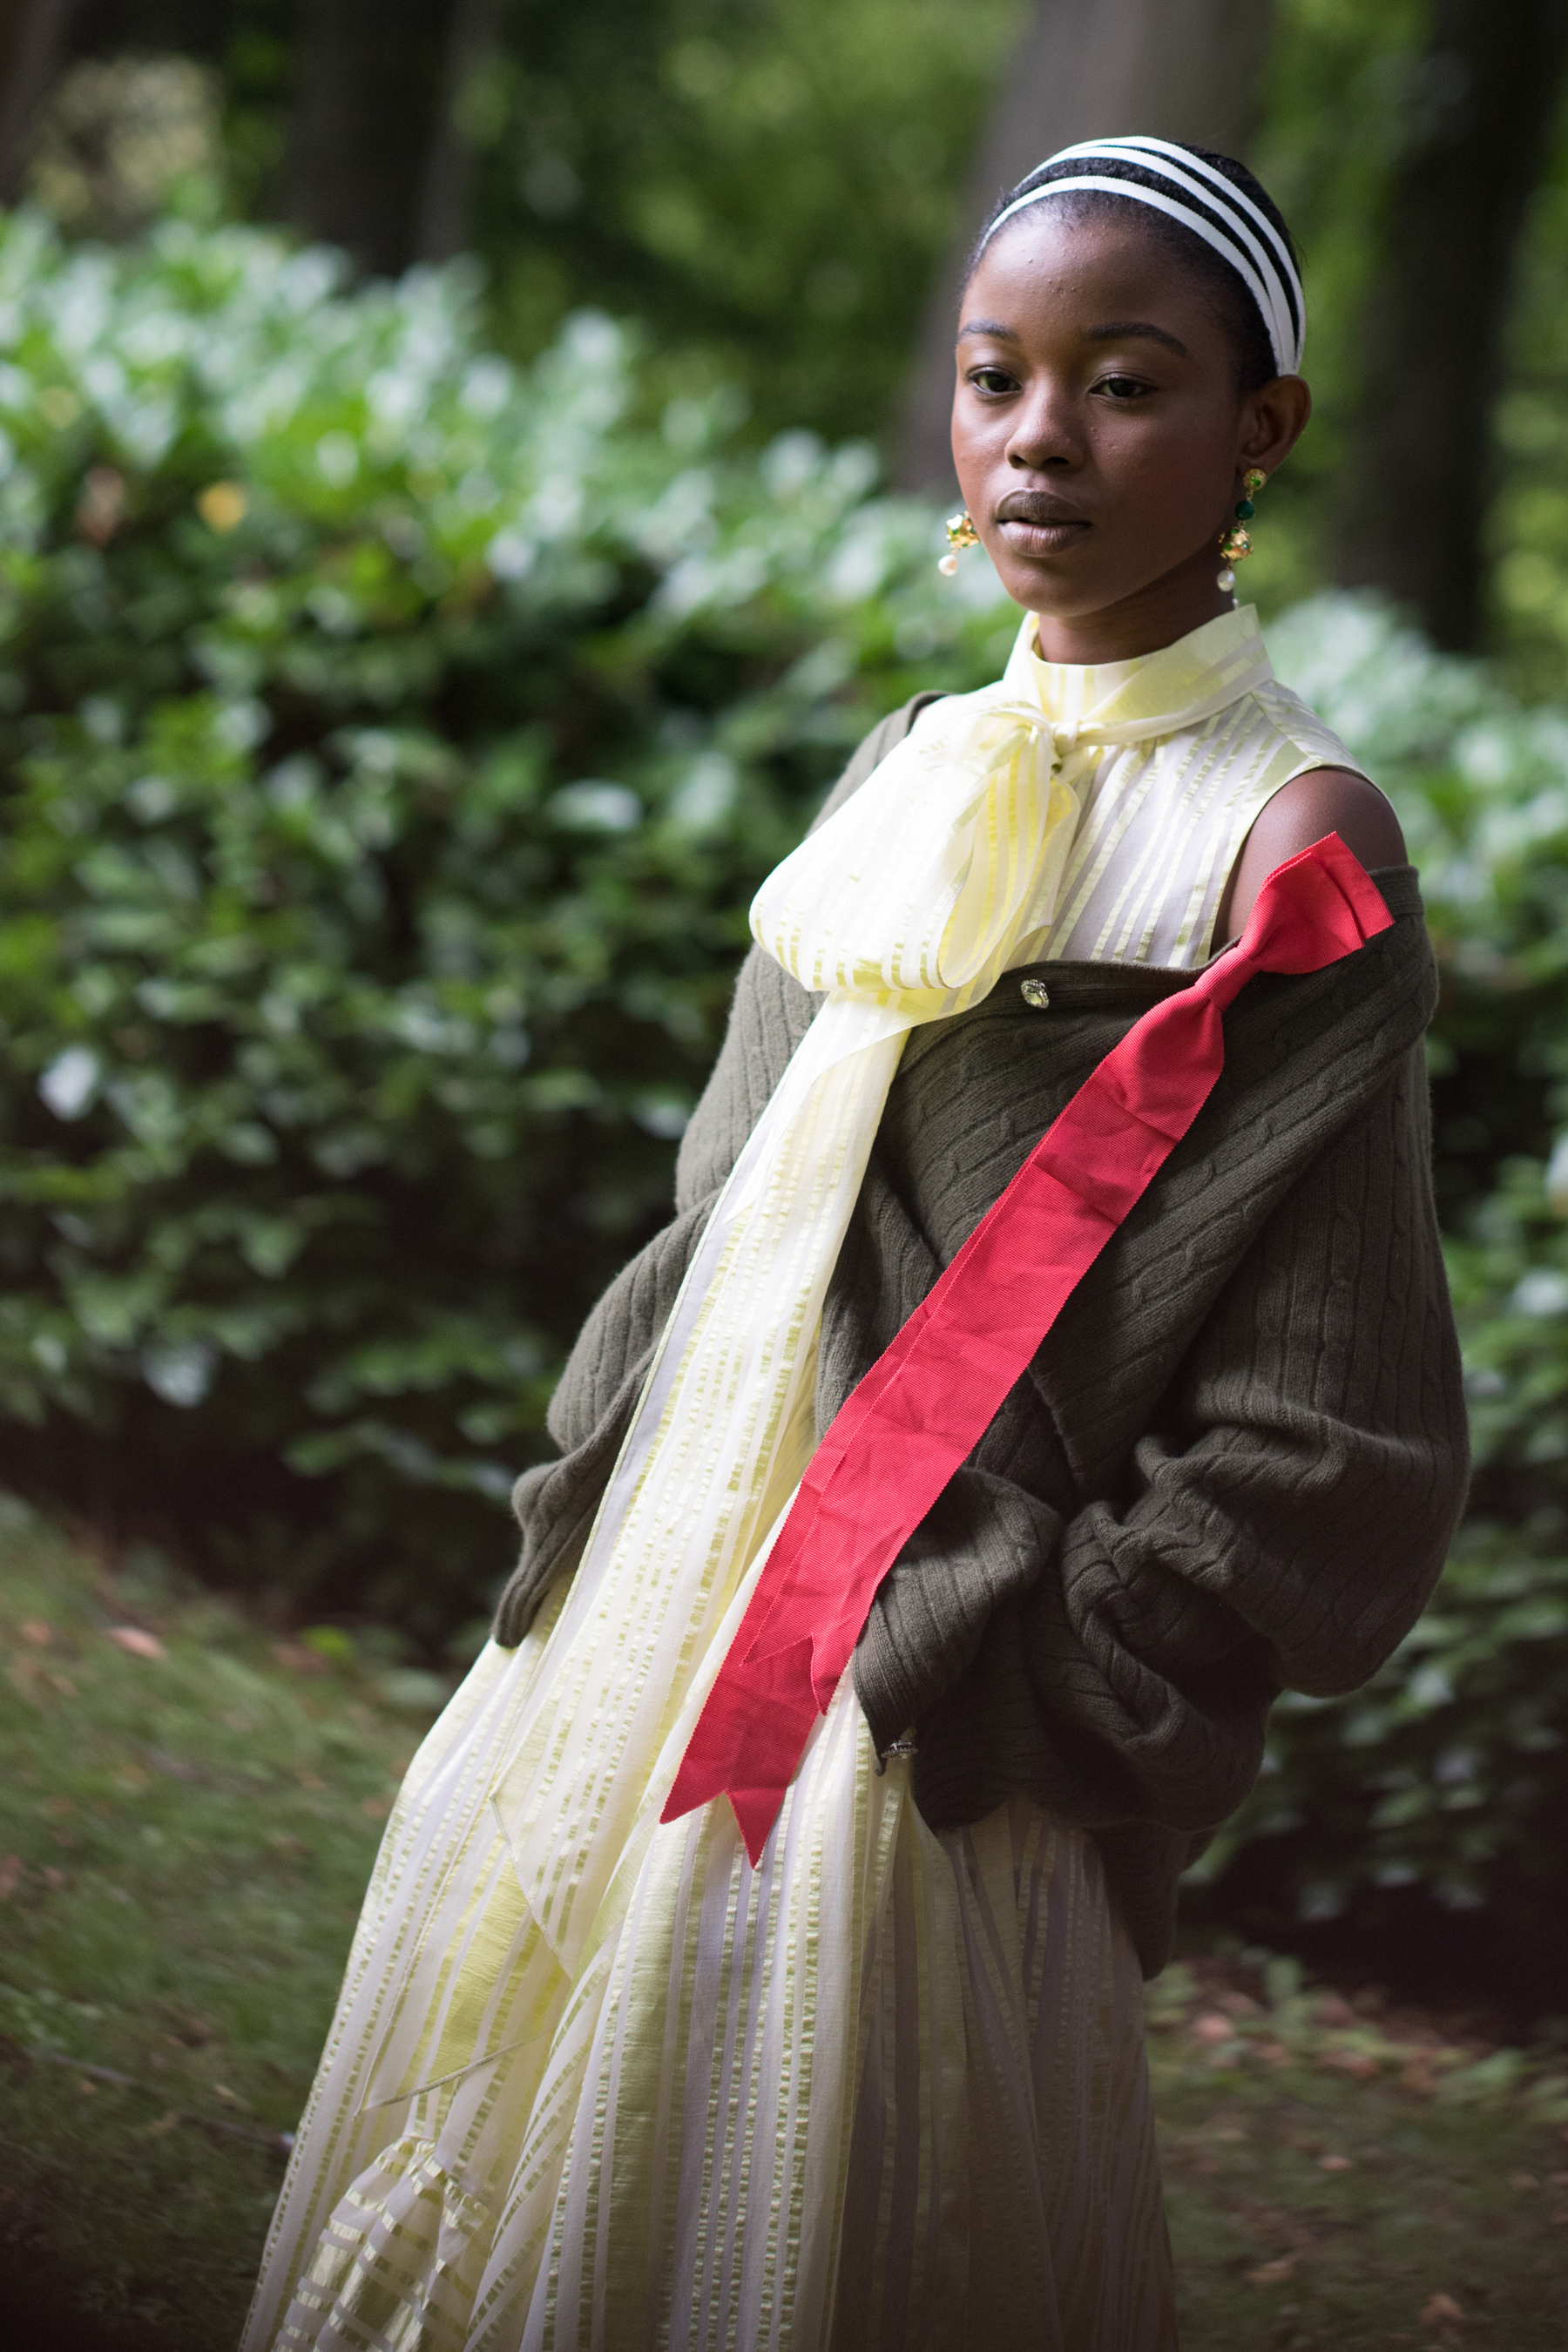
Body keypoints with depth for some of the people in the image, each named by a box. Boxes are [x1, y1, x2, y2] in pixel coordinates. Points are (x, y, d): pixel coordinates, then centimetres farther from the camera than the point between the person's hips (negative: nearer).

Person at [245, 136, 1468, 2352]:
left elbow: (1323, 1447, -14)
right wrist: (589, 1500, 10)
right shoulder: (917, 771, 9)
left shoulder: (1291, 849, -12)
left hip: (908, 1704, -7)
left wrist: (1019, 1683, -13)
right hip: (660, 1596, 7)